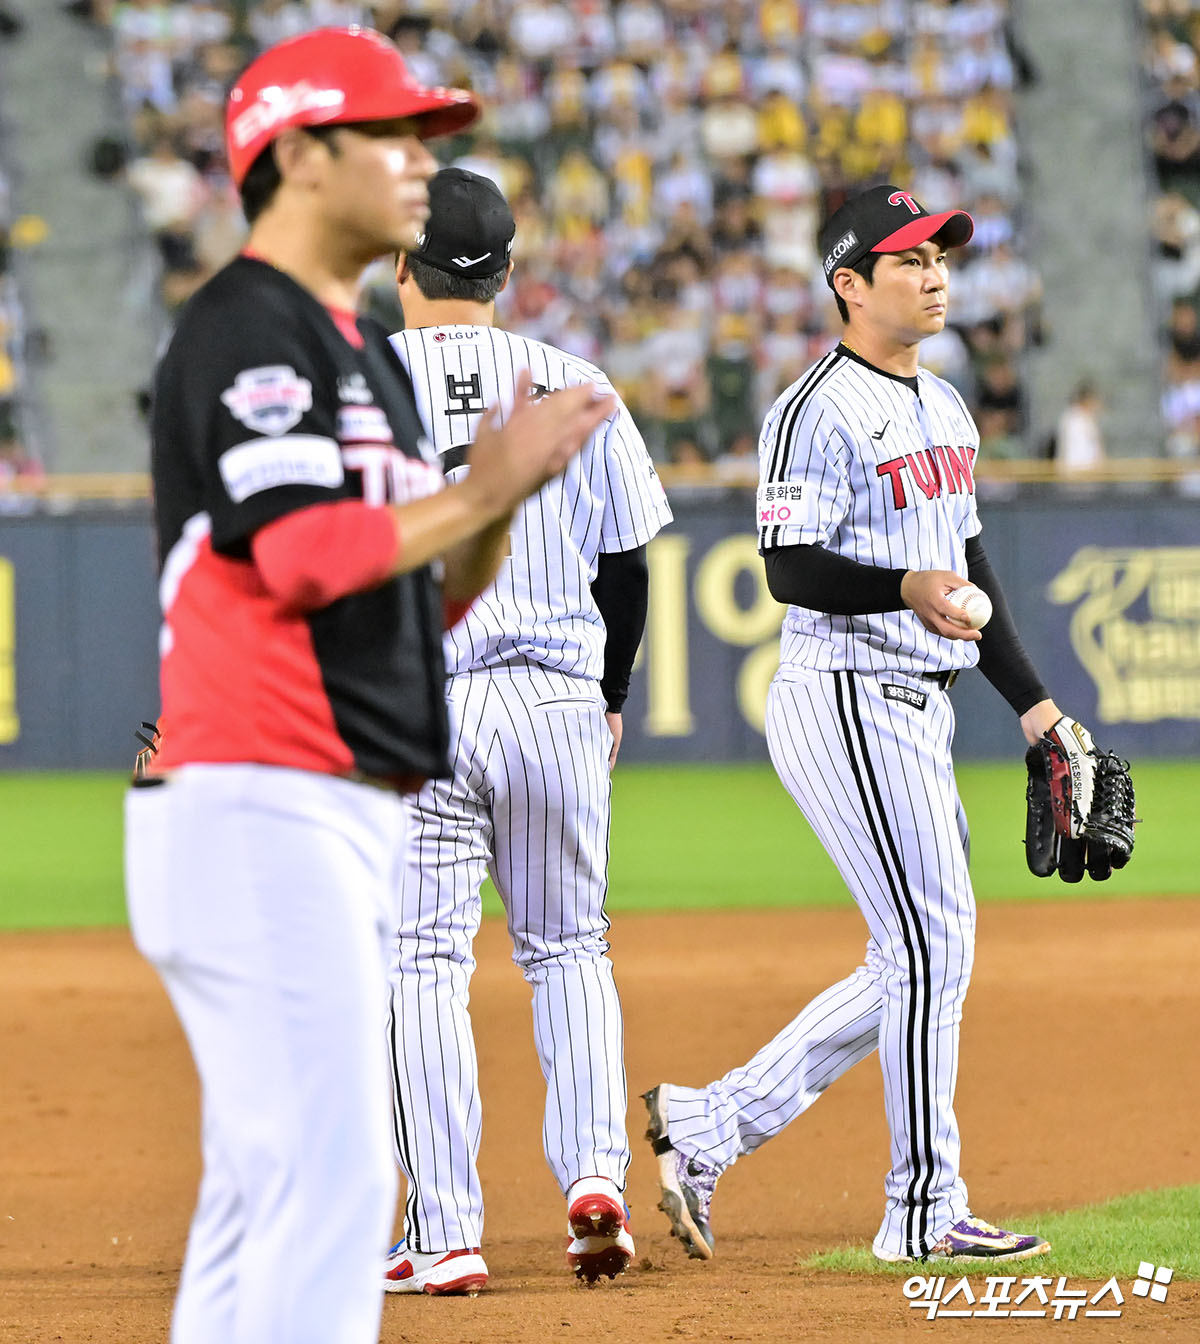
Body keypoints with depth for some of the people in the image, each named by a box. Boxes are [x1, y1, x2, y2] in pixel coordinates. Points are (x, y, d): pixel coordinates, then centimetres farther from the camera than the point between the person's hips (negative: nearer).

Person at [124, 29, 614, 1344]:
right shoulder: (246, 327, -9)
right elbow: (306, 556, -22)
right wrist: (481, 486, -12)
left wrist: (503, 494, 5)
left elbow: (418, 599, 21)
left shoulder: (365, 350, 21)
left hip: (352, 824, 10)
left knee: (267, 1188, 12)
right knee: (326, 1178, -15)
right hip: (255, 807, -10)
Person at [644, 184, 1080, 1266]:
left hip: (920, 710, 9)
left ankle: (708, 1129, 15)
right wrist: (908, 589, -35)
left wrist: (1034, 704, 20)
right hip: (844, 701, -9)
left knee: (919, 964, 9)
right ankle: (926, 1210, -2)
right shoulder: (819, 412, -12)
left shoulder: (945, 408, 17)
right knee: (933, 944, -10)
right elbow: (792, 571, -19)